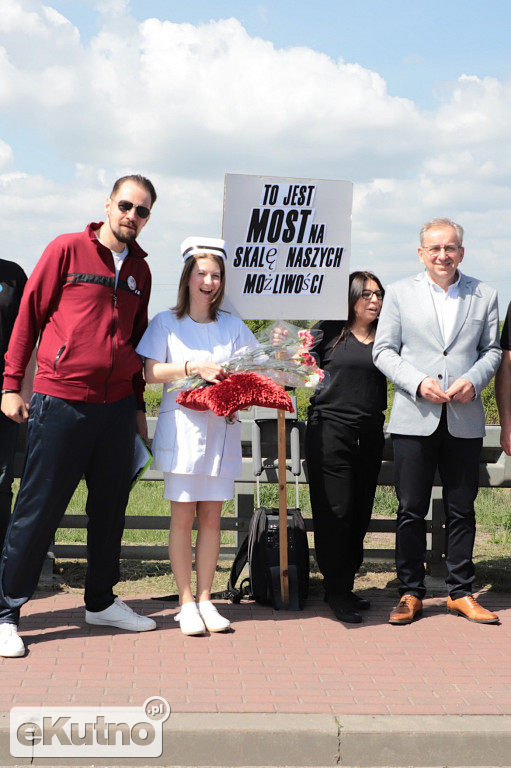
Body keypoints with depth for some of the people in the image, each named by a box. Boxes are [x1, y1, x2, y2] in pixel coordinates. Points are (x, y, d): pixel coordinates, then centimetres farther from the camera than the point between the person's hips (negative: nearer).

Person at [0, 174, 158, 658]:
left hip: (117, 407, 6)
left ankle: (100, 601, 27)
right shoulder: (68, 249, -2)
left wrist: (137, 405, 20)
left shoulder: (139, 269, 13)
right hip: (60, 401, -5)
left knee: (110, 507, 12)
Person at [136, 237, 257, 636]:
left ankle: (205, 598, 12)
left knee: (211, 516, 4)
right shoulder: (166, 323, 4)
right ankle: (186, 602, 6)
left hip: (222, 429, 2)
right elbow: (151, 373, -4)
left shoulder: (232, 326, 12)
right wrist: (193, 367, -16)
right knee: (183, 515, -1)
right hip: (182, 427, -2)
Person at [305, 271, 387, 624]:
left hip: (370, 434, 4)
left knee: (360, 513, 8)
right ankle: (337, 592, 4)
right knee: (334, 512, -4)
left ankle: (345, 587, 20)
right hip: (330, 430, -4)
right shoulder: (330, 331, 2)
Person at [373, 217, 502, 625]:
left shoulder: (484, 296, 9)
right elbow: (384, 350, 4)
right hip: (415, 419, -1)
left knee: (461, 510, 8)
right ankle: (411, 593, 14)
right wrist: (417, 382, -11)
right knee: (411, 510, 2)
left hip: (465, 420, 1)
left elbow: (492, 350, 13)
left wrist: (473, 380, -7)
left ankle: (461, 592, 20)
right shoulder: (400, 292, 6)